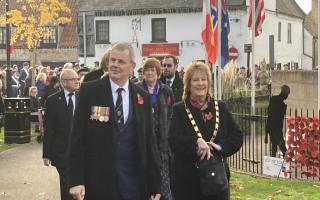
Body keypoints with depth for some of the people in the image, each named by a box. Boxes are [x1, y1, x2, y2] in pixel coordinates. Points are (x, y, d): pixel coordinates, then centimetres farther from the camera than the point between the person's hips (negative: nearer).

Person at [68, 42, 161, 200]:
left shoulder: (143, 97, 6)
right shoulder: (89, 90, -3)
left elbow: (149, 142, 7)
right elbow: (77, 137, -5)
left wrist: (155, 185, 4)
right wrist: (76, 180, -12)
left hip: (133, 182, 2)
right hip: (97, 180, -2)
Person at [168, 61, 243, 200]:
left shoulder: (220, 108, 8)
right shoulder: (179, 110, 0)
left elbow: (237, 136, 5)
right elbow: (173, 141, -12)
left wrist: (220, 146, -13)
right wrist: (196, 141, -29)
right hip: (187, 180, -2)